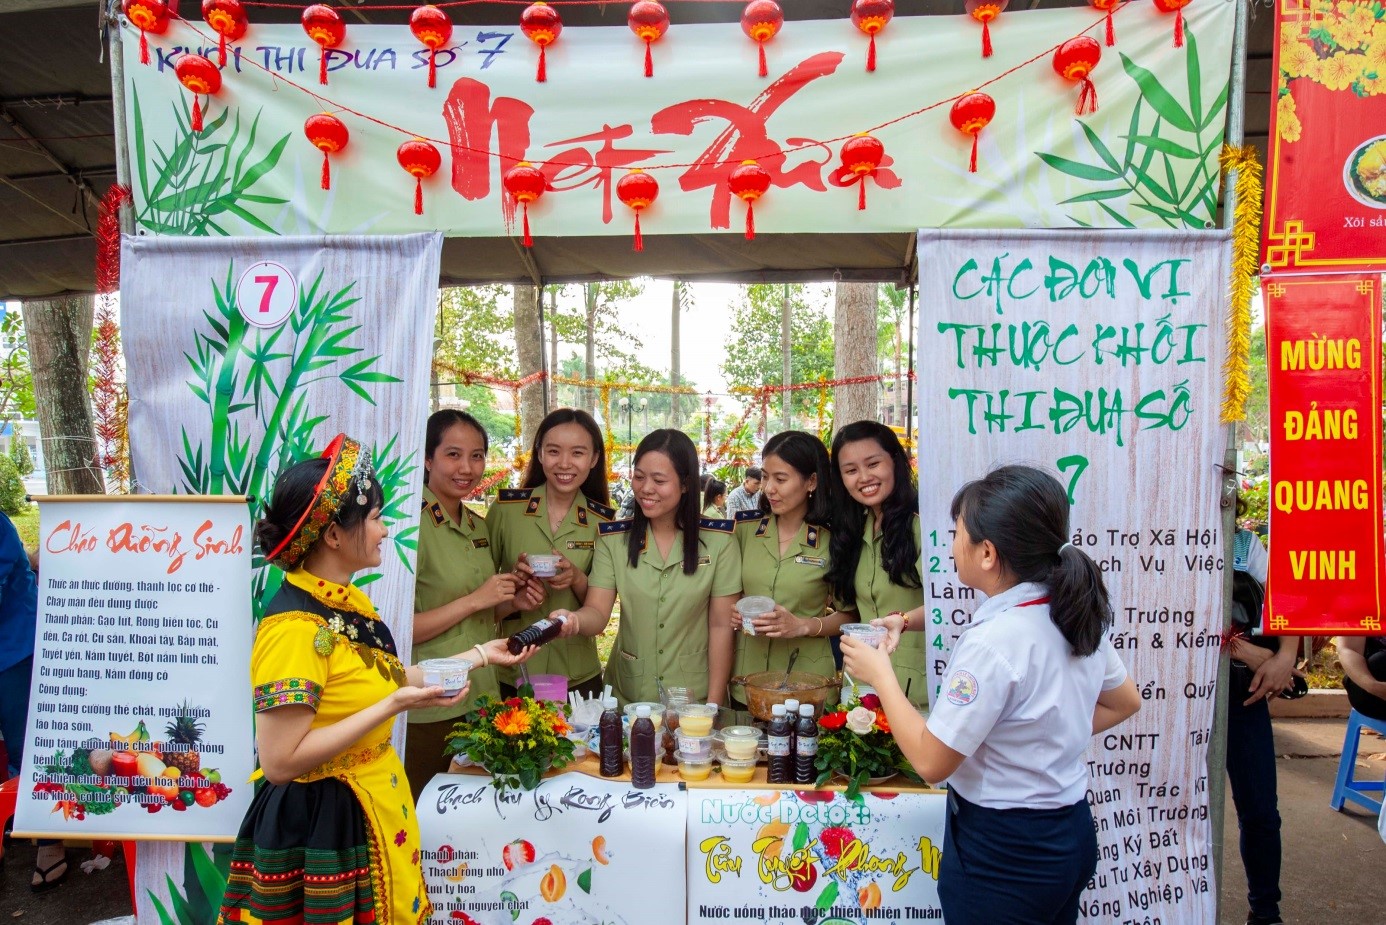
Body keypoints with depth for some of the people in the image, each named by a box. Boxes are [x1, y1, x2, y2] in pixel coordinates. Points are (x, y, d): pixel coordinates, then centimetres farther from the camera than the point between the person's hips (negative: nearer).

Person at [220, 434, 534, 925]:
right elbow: (280, 762, -25)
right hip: (319, 826, -9)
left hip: (374, 808, 9)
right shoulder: (295, 626, -24)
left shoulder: (349, 600, 4)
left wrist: (479, 654, 14)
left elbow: (385, 679, 11)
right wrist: (393, 707, -26)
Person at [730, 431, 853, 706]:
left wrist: (803, 626, -17)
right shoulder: (745, 528, 2)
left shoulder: (832, 541, -7)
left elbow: (849, 616, -1)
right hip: (746, 678, 3)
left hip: (807, 681, -3)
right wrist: (729, 613, -6)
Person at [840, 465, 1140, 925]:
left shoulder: (992, 642, -28)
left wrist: (880, 675, -13)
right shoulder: (1077, 616, -3)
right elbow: (1125, 702, 14)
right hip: (1071, 835, 8)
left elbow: (931, 761, -23)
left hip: (1001, 856, -7)